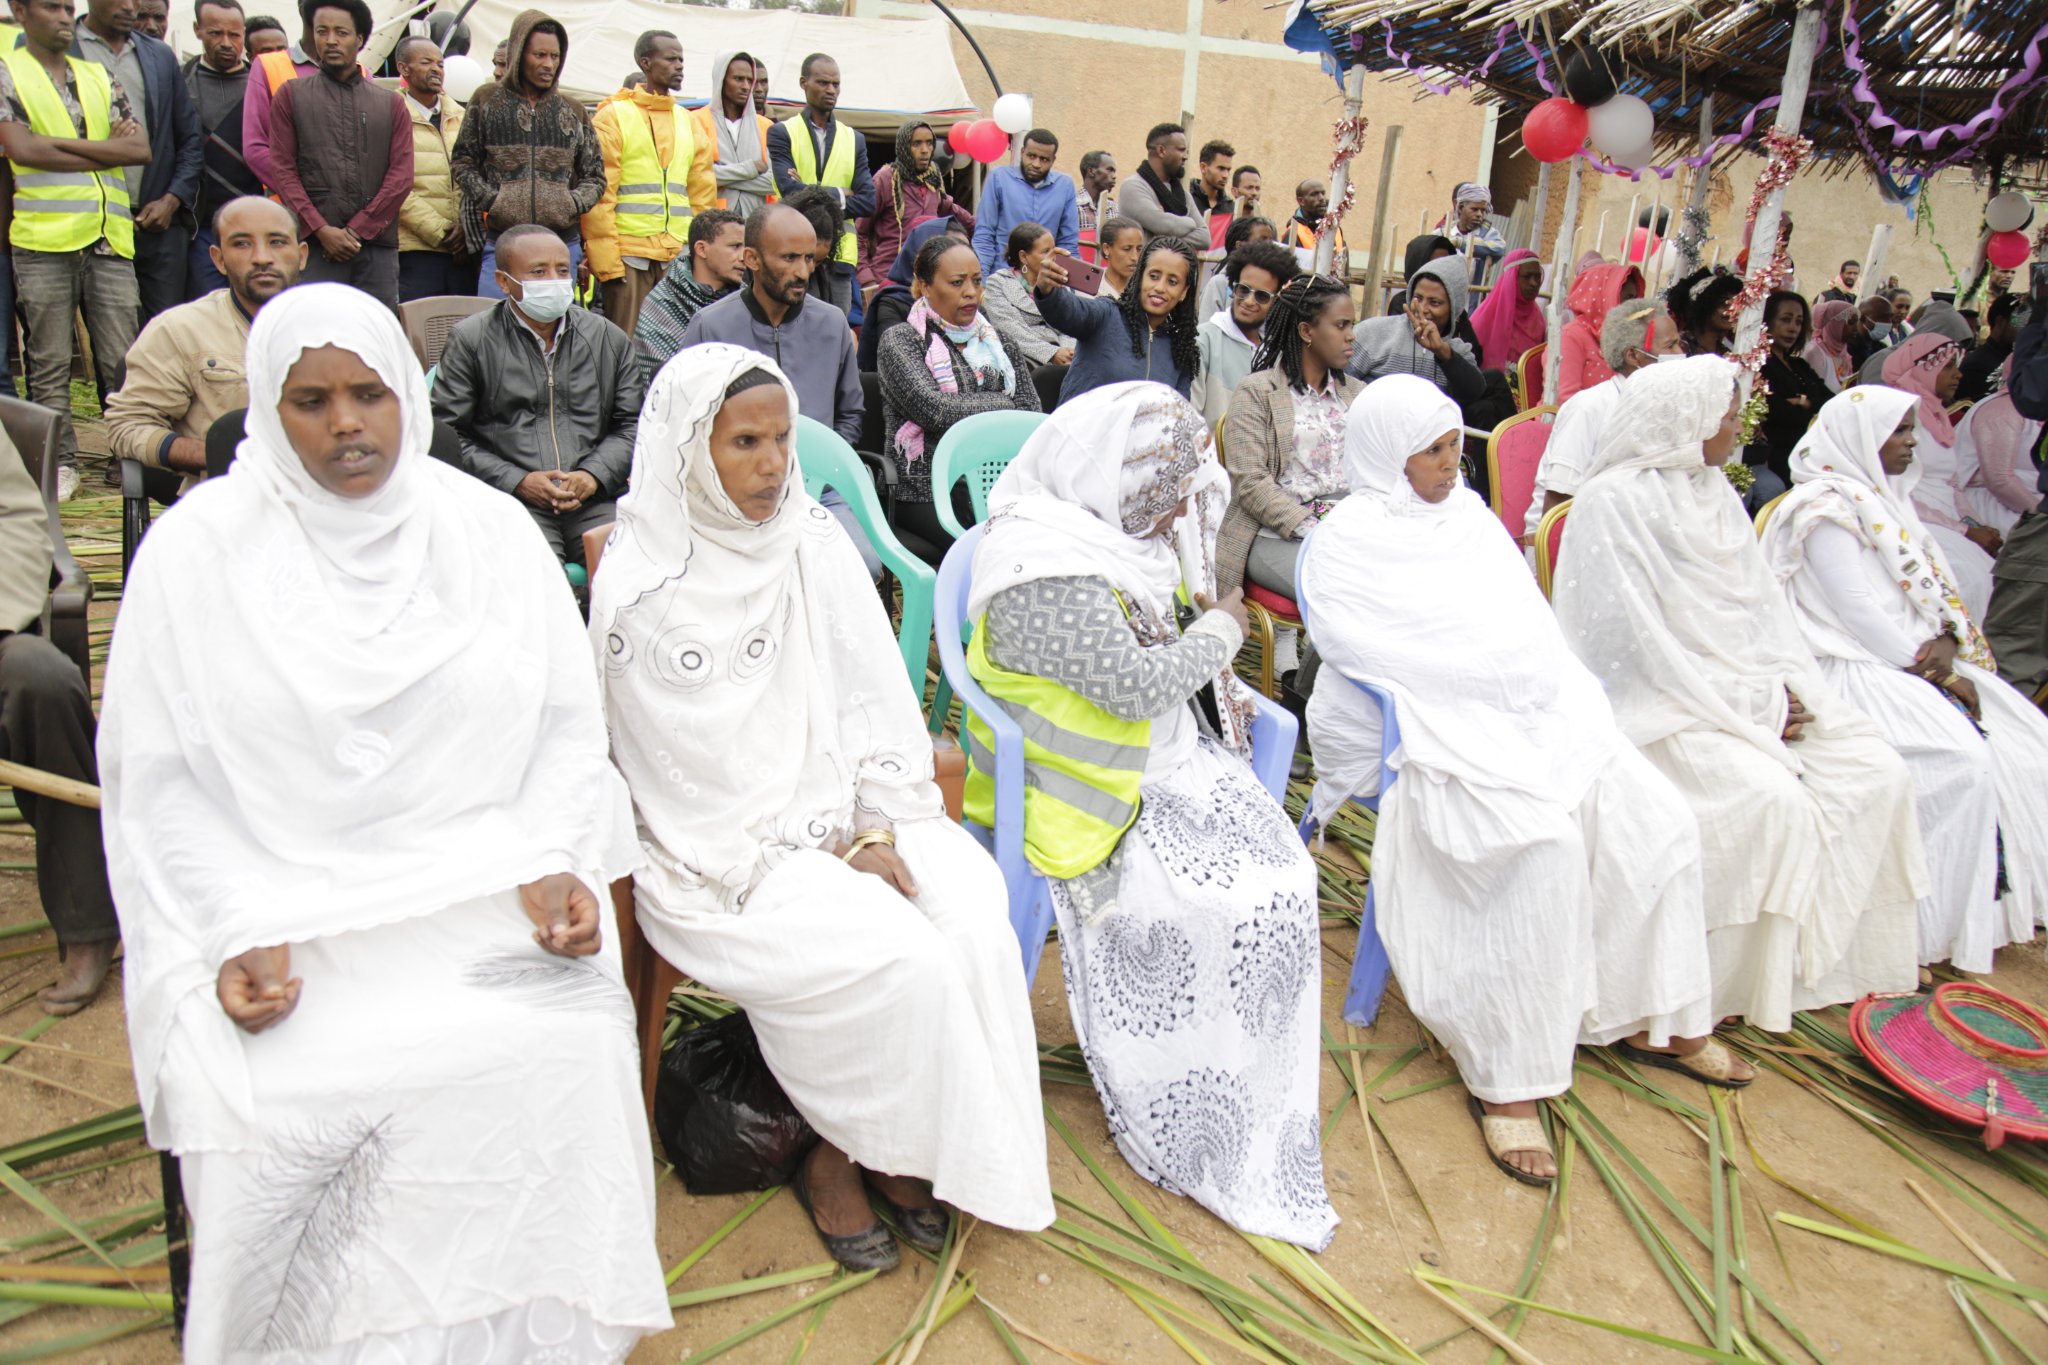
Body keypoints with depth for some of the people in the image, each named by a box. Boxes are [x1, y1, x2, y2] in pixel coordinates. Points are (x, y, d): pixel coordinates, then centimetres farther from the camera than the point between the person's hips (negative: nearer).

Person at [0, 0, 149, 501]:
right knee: (49, 363, 2)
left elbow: (140, 149, 6)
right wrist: (106, 149, -3)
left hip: (109, 238, 3)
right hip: (42, 239, -2)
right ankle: (59, 462, 9)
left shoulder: (98, 77, 19)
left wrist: (61, 144, -4)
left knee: (123, 361, -1)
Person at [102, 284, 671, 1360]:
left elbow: (568, 725, 6)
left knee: (561, 1052, -23)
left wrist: (553, 864, -9)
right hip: (278, 901, 0)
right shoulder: (198, 548, 1)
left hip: (481, 890, 1)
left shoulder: (489, 530, 6)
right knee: (269, 1103, -23)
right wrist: (237, 934, -13)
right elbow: (160, 779, 0)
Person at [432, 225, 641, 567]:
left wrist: (595, 474, -3)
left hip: (597, 500, 3)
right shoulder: (471, 340, 8)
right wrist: (517, 481, -8)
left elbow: (631, 422, 16)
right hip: (510, 501, -3)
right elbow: (447, 433, 4)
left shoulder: (609, 338, 17)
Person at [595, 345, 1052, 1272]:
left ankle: (913, 1147, 1)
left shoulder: (811, 545, 4)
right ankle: (839, 1154, 4)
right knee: (903, 957, -24)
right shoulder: (638, 592, -10)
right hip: (718, 851, -4)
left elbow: (873, 699, 3)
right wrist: (819, 854, -12)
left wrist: (880, 830, -9)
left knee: (975, 910, -20)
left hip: (843, 813, 5)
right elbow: (683, 771, -10)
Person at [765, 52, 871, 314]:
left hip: (840, 254, 4)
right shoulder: (782, 133, 5)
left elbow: (868, 201, 5)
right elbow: (790, 191, -10)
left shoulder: (854, 139, 17)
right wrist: (839, 194, -1)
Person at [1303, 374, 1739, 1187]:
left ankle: (1651, 1017, 10)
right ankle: (1506, 1079, -21)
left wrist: (1568, 703, 4)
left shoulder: (1471, 515, 19)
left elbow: (1533, 627, 17)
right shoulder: (1346, 546, -2)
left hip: (1541, 713, 7)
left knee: (1659, 822, -9)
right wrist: (1499, 677, -8)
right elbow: (1391, 661, -10)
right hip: (1446, 733, -7)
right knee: (1545, 844, -30)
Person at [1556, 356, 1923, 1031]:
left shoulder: (1715, 491, 14)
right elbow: (1640, 644, -16)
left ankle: (1828, 960, 6)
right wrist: (1752, 707, -15)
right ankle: (1730, 993, -9)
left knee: (1879, 774, -6)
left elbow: (1762, 603, 14)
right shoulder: (1614, 501, -12)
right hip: (1665, 701, -8)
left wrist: (1786, 687, -4)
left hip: (1754, 688, 8)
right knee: (1774, 801, -26)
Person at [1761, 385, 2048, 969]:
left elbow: (1929, 586, 14)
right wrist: (1932, 672, -14)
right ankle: (1944, 926, -16)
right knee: (1963, 756, -25)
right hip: (1857, 671, -9)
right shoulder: (1825, 506, -10)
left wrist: (1947, 643, -7)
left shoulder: (1885, 498, 19)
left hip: (1914, 660, 9)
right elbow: (1856, 611, -17)